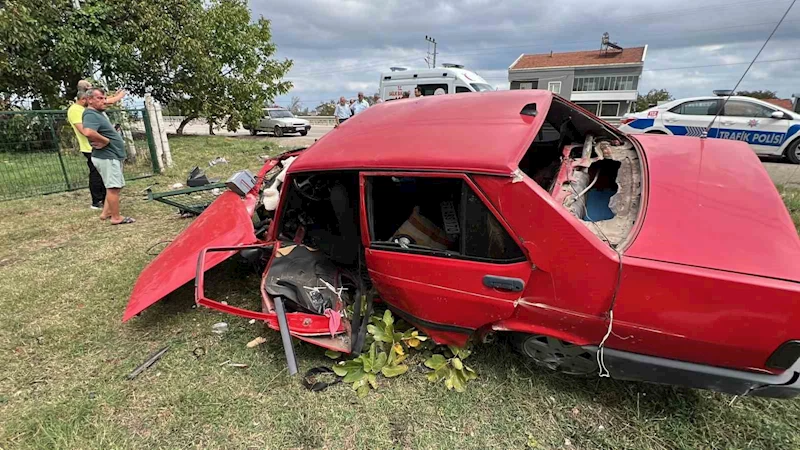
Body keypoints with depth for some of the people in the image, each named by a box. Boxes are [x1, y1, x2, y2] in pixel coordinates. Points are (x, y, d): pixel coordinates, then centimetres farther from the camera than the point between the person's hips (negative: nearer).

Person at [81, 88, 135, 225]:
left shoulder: (99, 113, 15)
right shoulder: (91, 115, -17)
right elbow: (88, 132, -36)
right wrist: (105, 140, -22)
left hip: (112, 156, 10)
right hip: (106, 157, -10)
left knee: (115, 186, 18)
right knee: (113, 187, -5)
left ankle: (106, 212, 27)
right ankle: (116, 217, 1)